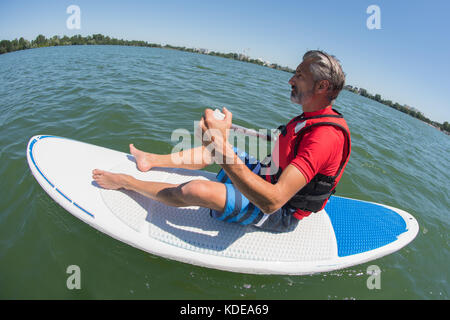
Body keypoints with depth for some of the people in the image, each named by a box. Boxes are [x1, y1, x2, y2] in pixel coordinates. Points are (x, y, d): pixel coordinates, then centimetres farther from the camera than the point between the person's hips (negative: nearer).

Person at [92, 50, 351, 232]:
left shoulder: (326, 136, -33)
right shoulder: (317, 117, -1)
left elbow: (272, 200, -44)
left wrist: (222, 147, -50)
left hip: (277, 213, -9)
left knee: (196, 190, -23)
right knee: (214, 150, 11)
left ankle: (127, 182, 2)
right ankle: (151, 160, 24)